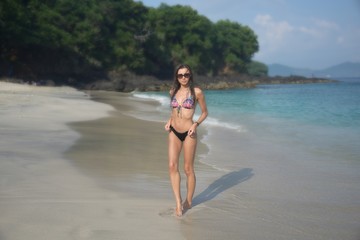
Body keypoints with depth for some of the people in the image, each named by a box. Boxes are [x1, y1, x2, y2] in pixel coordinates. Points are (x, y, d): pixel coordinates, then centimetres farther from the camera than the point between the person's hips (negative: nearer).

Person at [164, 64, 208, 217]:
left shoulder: (197, 92, -6)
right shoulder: (173, 92, 7)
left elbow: (204, 112, 2)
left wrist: (195, 124, -13)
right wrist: (169, 121, 4)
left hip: (188, 133, -4)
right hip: (174, 132, 4)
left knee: (188, 169, 4)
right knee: (172, 166, -9)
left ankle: (188, 201, 21)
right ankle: (178, 202, -7)